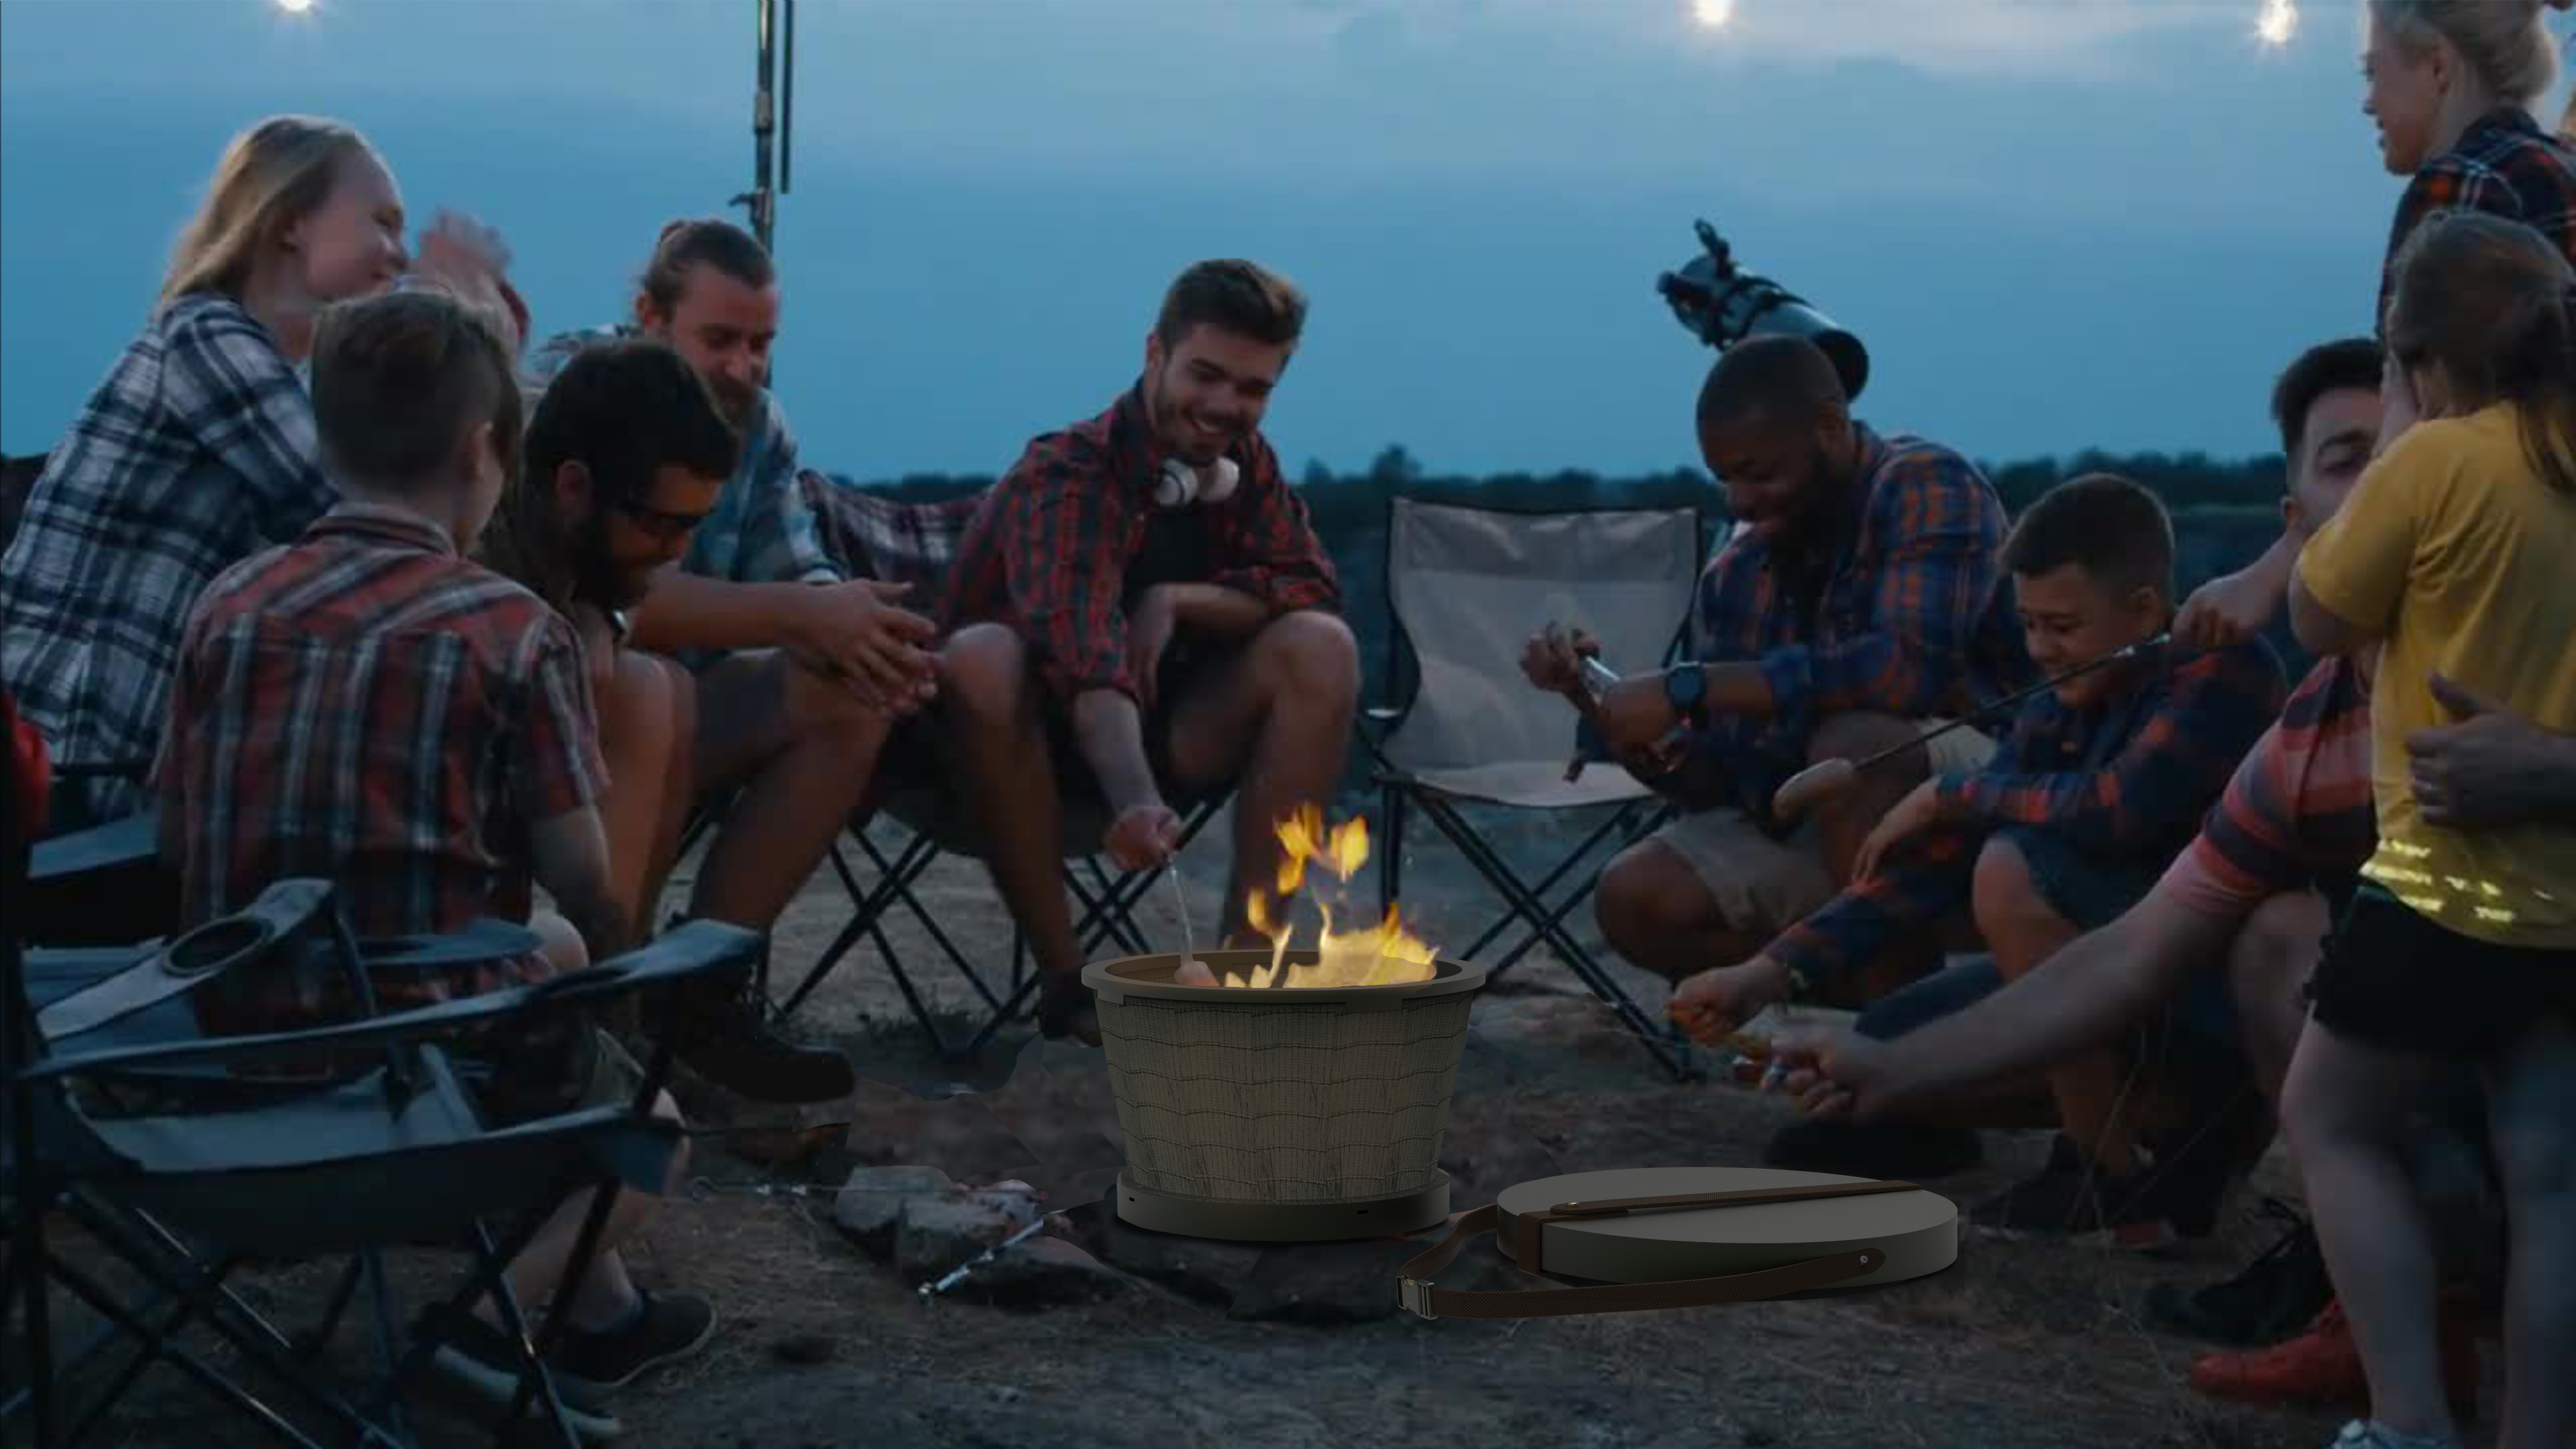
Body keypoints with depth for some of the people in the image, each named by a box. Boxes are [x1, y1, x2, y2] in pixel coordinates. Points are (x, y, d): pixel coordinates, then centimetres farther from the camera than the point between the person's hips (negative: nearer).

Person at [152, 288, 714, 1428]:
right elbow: (584, 884, -8)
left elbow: (178, 844, 6)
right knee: (648, 1126, 27)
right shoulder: (510, 627, -11)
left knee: (550, 950, 34)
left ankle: (599, 1308, 41)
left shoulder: (227, 605, 1)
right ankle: (502, 1321, 4)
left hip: (237, 1051, 5)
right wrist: (611, 975, 14)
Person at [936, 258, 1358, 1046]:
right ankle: (1065, 977, -28)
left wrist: (1178, 601, -23)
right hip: (1041, 734, -5)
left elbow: (1315, 589, -7)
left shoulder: (1245, 462, 0)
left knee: (1321, 646, -19)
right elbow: (1086, 654, -40)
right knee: (981, 656, -38)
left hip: (1163, 733, 5)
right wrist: (1135, 802, -57)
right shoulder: (1064, 476, -23)